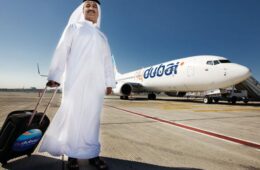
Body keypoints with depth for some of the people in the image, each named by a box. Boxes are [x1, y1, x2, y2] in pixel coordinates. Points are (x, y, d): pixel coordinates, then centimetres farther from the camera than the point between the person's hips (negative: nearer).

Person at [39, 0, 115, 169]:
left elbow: (107, 60, 15)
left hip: (96, 81, 3)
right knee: (73, 114, -5)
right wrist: (55, 76, -5)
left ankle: (92, 153, 6)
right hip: (76, 78, -2)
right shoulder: (73, 27, 17)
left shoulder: (102, 36, 25)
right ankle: (72, 154, 5)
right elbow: (62, 51, 6)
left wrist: (109, 82, 5)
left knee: (93, 116, 0)